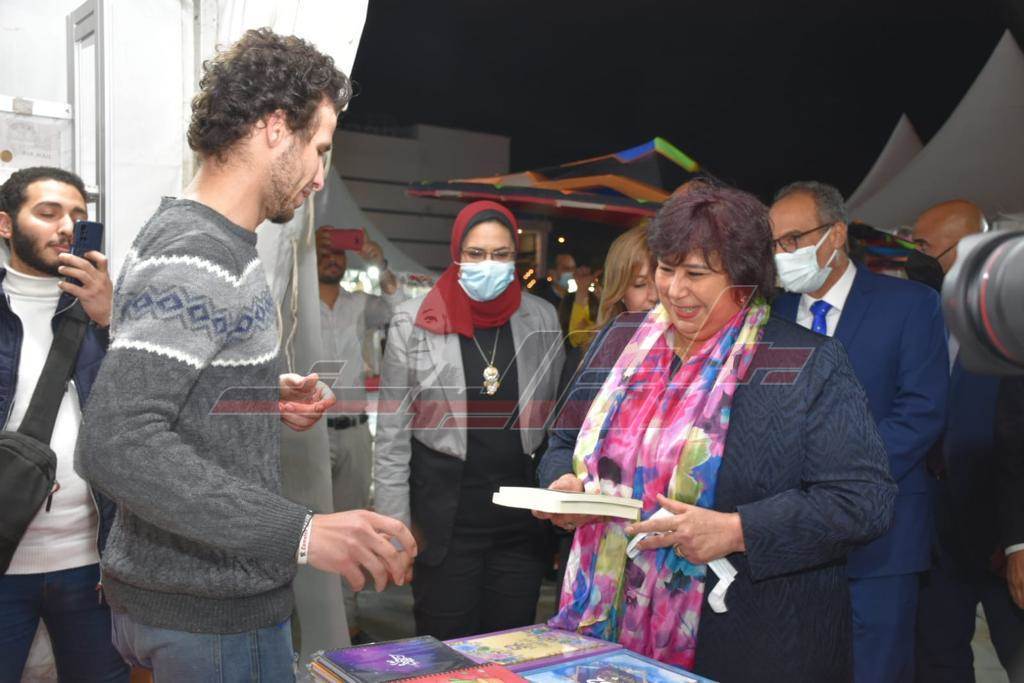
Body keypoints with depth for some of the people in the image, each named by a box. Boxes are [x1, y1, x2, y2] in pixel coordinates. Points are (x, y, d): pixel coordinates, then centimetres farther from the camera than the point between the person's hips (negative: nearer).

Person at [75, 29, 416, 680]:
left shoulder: (199, 240, 11)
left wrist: (267, 396, 6)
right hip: (212, 614, -10)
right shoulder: (194, 258, -20)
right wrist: (301, 532, -33)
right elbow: (114, 444, -30)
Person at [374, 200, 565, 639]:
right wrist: (395, 524, -4)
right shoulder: (414, 321, -5)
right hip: (445, 517, -2)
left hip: (522, 517, 3)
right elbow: (392, 433, -2)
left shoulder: (542, 320, 3)